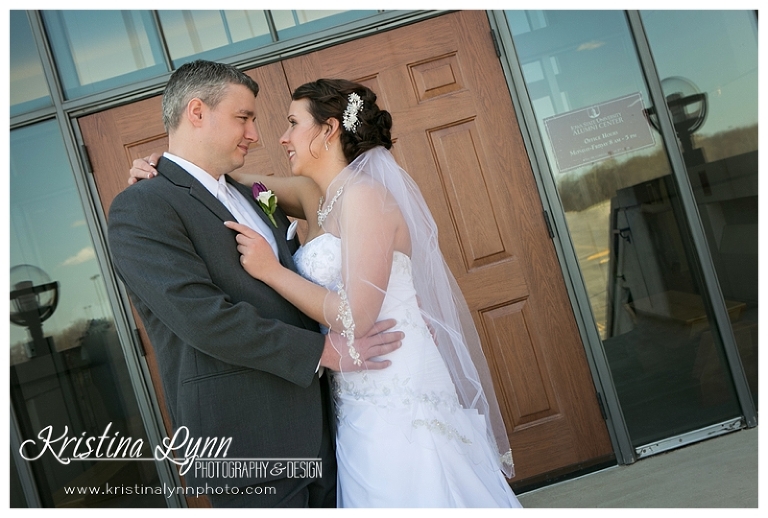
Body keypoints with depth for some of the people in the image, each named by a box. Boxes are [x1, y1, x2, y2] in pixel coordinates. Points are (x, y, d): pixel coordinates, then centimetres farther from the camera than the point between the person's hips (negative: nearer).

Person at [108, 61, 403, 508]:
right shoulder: (141, 208, -11)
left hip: (317, 425, 8)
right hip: (248, 446, -7)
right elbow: (203, 316, -21)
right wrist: (325, 350, -18)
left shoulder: (253, 196, 14)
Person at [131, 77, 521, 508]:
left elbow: (355, 317, -20)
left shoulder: (364, 194, -16)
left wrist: (271, 270, -15)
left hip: (399, 397, -8)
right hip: (360, 403, 9)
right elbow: (252, 183, 22)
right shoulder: (317, 196, 9)